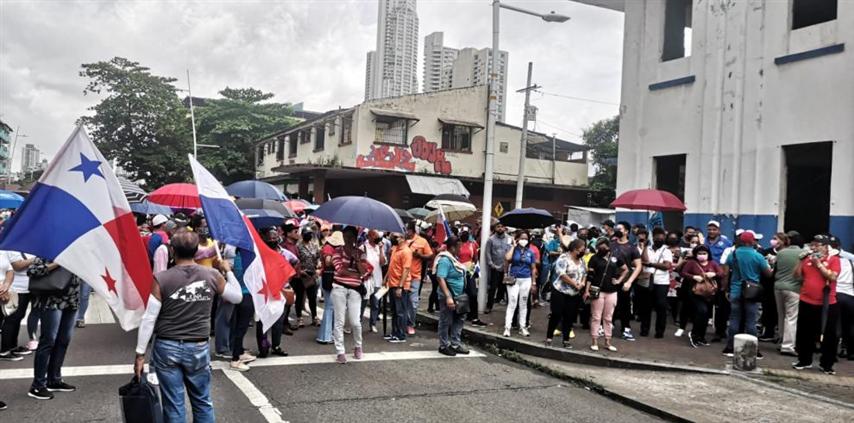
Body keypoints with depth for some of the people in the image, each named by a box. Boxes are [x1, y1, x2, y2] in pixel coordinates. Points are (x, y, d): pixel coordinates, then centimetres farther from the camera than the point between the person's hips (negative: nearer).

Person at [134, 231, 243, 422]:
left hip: (167, 348, -2)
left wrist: (140, 353, -2)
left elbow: (149, 319, -10)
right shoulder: (213, 276, -4)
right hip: (199, 348, 2)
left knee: (173, 405, 7)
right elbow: (237, 297, 10)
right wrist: (228, 270, 23)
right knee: (202, 402, 16)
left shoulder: (161, 279, -11)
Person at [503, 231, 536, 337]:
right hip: (514, 279, -3)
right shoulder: (514, 250, -2)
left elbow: (533, 268, 9)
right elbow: (507, 258, -23)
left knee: (523, 304, 10)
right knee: (512, 303, -6)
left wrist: (533, 283, 5)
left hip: (526, 280, 3)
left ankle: (522, 327, 18)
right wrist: (513, 246, -12)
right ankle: (507, 327, -3)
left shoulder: (530, 252, 6)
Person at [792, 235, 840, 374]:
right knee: (804, 334, 10)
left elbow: (832, 276, -17)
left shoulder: (834, 259, -4)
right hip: (806, 302, 4)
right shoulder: (808, 258, 7)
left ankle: (827, 364, 14)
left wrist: (819, 264, -15)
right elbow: (797, 274, 7)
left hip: (827, 304, -4)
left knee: (828, 335, 3)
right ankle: (804, 360, 23)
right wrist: (801, 260, -3)